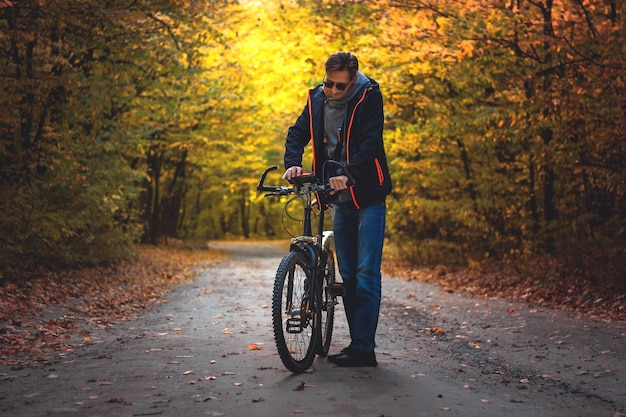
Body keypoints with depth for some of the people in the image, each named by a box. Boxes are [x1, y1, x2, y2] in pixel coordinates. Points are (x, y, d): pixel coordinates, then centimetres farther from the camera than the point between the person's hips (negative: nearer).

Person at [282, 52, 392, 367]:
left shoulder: (369, 96, -11)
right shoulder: (317, 99, 5)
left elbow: (370, 142, -20)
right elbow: (298, 133, 5)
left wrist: (348, 174, -34)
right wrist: (293, 163, -15)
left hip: (368, 196, -6)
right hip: (340, 198, 6)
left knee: (366, 273, -8)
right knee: (347, 274, 9)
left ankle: (364, 348, -5)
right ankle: (356, 342, 17)